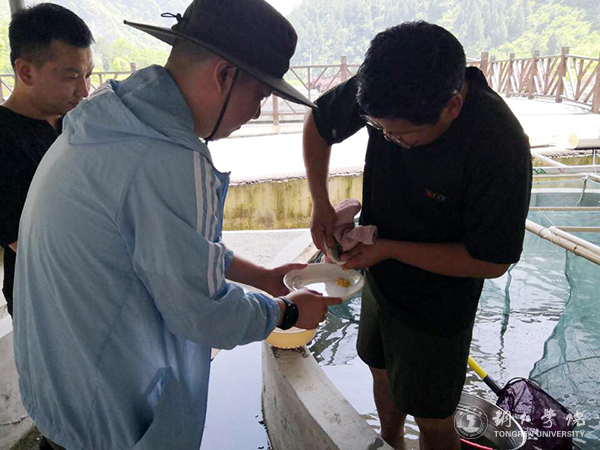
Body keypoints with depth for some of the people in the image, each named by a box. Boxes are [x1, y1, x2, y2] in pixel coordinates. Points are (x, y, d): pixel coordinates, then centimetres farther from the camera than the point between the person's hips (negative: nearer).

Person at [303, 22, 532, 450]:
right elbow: (318, 123, -1)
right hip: (381, 277, 6)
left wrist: (388, 248, -25)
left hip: (437, 304, -5)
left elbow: (491, 262, -24)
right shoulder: (385, 91, -20)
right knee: (383, 372, 27)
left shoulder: (501, 146, -33)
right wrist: (321, 204, -11)